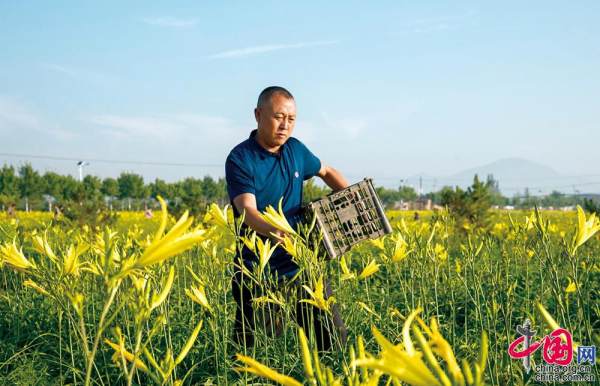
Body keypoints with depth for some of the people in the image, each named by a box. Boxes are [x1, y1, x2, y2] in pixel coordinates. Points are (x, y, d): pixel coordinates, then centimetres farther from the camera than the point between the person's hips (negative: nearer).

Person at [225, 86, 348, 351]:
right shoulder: (240, 159, -11)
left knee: (334, 336, 6)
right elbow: (247, 210, -24)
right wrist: (273, 231, -44)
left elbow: (327, 172, 26)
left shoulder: (295, 149, 7)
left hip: (300, 264, 5)